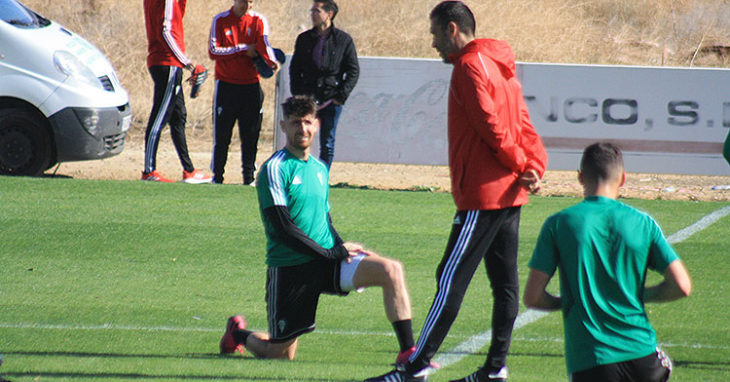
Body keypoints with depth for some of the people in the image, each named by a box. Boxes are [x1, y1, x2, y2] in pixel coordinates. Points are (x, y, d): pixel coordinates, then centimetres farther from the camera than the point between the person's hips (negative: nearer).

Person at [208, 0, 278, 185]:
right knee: (222, 135, -1)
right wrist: (243, 49, -12)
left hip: (251, 85, 1)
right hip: (226, 84, -1)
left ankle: (249, 177, 7)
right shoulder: (220, 21, 1)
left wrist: (271, 61, -35)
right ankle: (217, 176, 6)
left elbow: (263, 44, -14)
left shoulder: (258, 21, 4)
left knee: (251, 135, 1)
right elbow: (213, 52, -7)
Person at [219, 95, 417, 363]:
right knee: (280, 354, 1)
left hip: (327, 261, 5)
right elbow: (283, 228, -15)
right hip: (289, 268, -5)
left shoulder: (319, 168, 14)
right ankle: (238, 333, 35)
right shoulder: (275, 168, -9)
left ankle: (408, 352, -17)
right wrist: (332, 253, -15)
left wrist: (342, 248, 2)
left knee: (391, 270, -18)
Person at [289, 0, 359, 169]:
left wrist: (341, 96, -7)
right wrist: (298, 96, 1)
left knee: (327, 146, 2)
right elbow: (294, 69, 13)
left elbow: (353, 71, 2)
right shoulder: (304, 39, 9)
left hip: (331, 100, -2)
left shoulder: (344, 40, 2)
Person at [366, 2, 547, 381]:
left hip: (482, 195, -10)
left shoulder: (470, 66, -11)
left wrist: (521, 164, -8)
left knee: (451, 279, -9)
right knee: (504, 283, 9)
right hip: (508, 194, 10)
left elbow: (491, 126, -18)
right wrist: (534, 164, 0)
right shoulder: (500, 67, 19)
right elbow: (522, 125, 14)